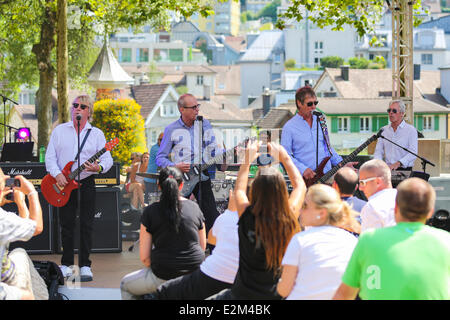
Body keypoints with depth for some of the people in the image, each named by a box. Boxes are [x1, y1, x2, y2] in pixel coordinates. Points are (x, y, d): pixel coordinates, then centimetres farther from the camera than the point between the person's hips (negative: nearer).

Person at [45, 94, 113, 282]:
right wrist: (57, 174, -14)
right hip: (63, 184, 1)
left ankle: (85, 266, 4)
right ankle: (66, 265, 12)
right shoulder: (59, 131, 7)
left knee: (86, 225, -2)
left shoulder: (96, 134, 4)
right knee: (66, 224, 4)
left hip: (86, 183, -1)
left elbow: (107, 159, 0)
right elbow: (50, 156, 2)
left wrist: (99, 168, -22)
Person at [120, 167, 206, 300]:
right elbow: (203, 246, 12)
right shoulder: (194, 207, 3)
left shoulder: (150, 211, -6)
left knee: (125, 286, 23)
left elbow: (144, 257, -5)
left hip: (164, 278, -4)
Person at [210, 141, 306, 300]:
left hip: (244, 294, -1)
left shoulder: (247, 217, -17)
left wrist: (247, 160, 18)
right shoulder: (289, 219, -13)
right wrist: (284, 157, 17)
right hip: (278, 294, 1)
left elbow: (239, 190, 9)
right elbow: (300, 185, 9)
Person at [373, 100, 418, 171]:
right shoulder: (383, 130, 14)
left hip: (404, 170, -3)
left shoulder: (411, 130, 1)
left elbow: (413, 153, -9)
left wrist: (398, 163, -24)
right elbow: (378, 151, 13)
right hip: (387, 170, 3)